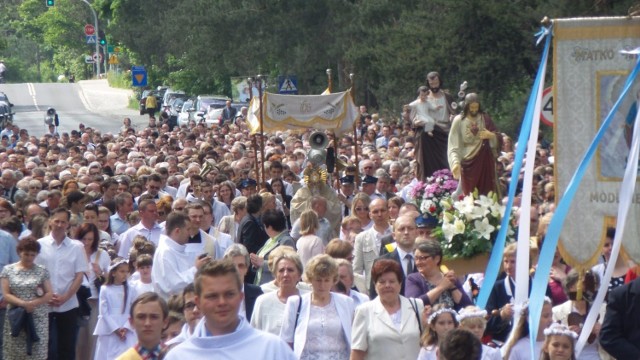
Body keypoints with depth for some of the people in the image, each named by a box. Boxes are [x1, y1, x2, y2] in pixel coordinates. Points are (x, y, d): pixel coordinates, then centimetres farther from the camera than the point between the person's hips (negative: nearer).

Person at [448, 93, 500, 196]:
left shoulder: (485, 118, 5)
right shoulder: (459, 120, -4)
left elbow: (498, 139, 9)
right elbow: (453, 145, -8)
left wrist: (491, 135, -13)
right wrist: (455, 162, -22)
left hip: (485, 161, 2)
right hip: (468, 162, -2)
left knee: (486, 194, 0)